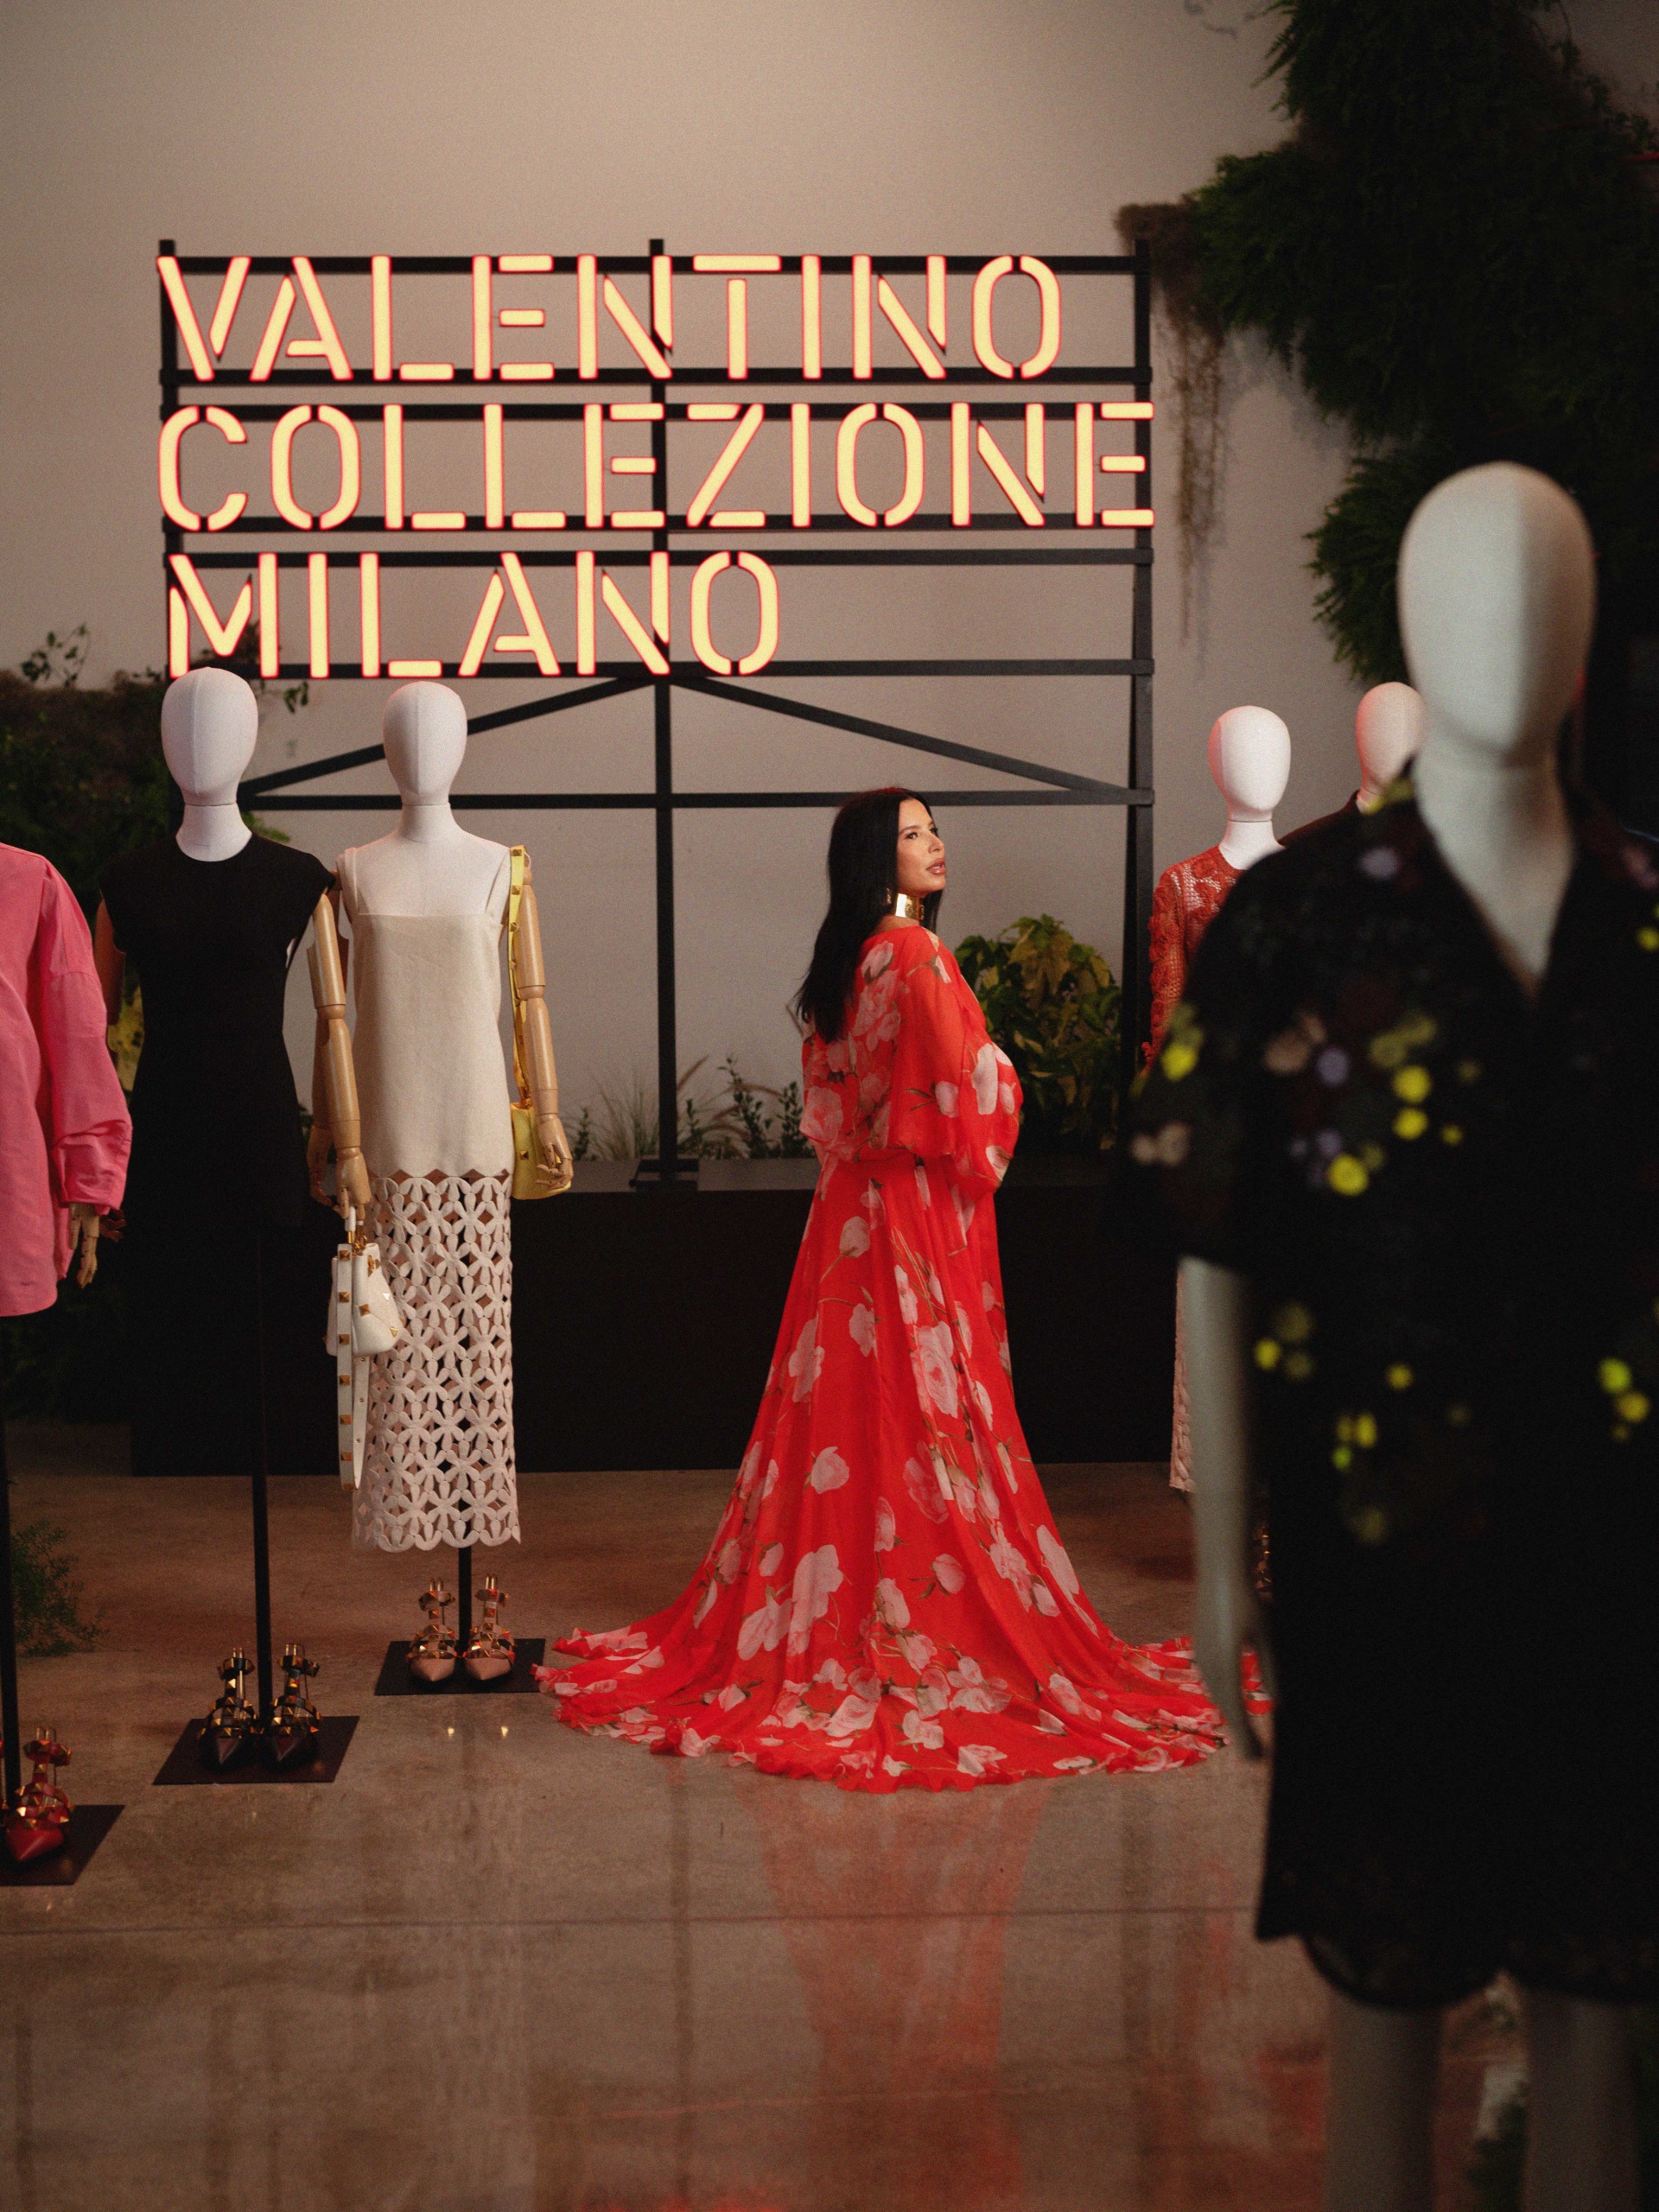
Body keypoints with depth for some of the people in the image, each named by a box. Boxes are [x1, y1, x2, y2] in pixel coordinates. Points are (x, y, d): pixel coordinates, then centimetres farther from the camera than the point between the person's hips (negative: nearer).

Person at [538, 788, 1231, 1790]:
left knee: (849, 1403, 13)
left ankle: (826, 1604, 21)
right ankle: (932, 1614, 6)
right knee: (923, 1409, -1)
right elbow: (973, 1081, -18)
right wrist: (983, 1145, -1)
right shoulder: (916, 954, -15)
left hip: (854, 1205, 8)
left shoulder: (842, 960, 10)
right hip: (921, 1211, -8)